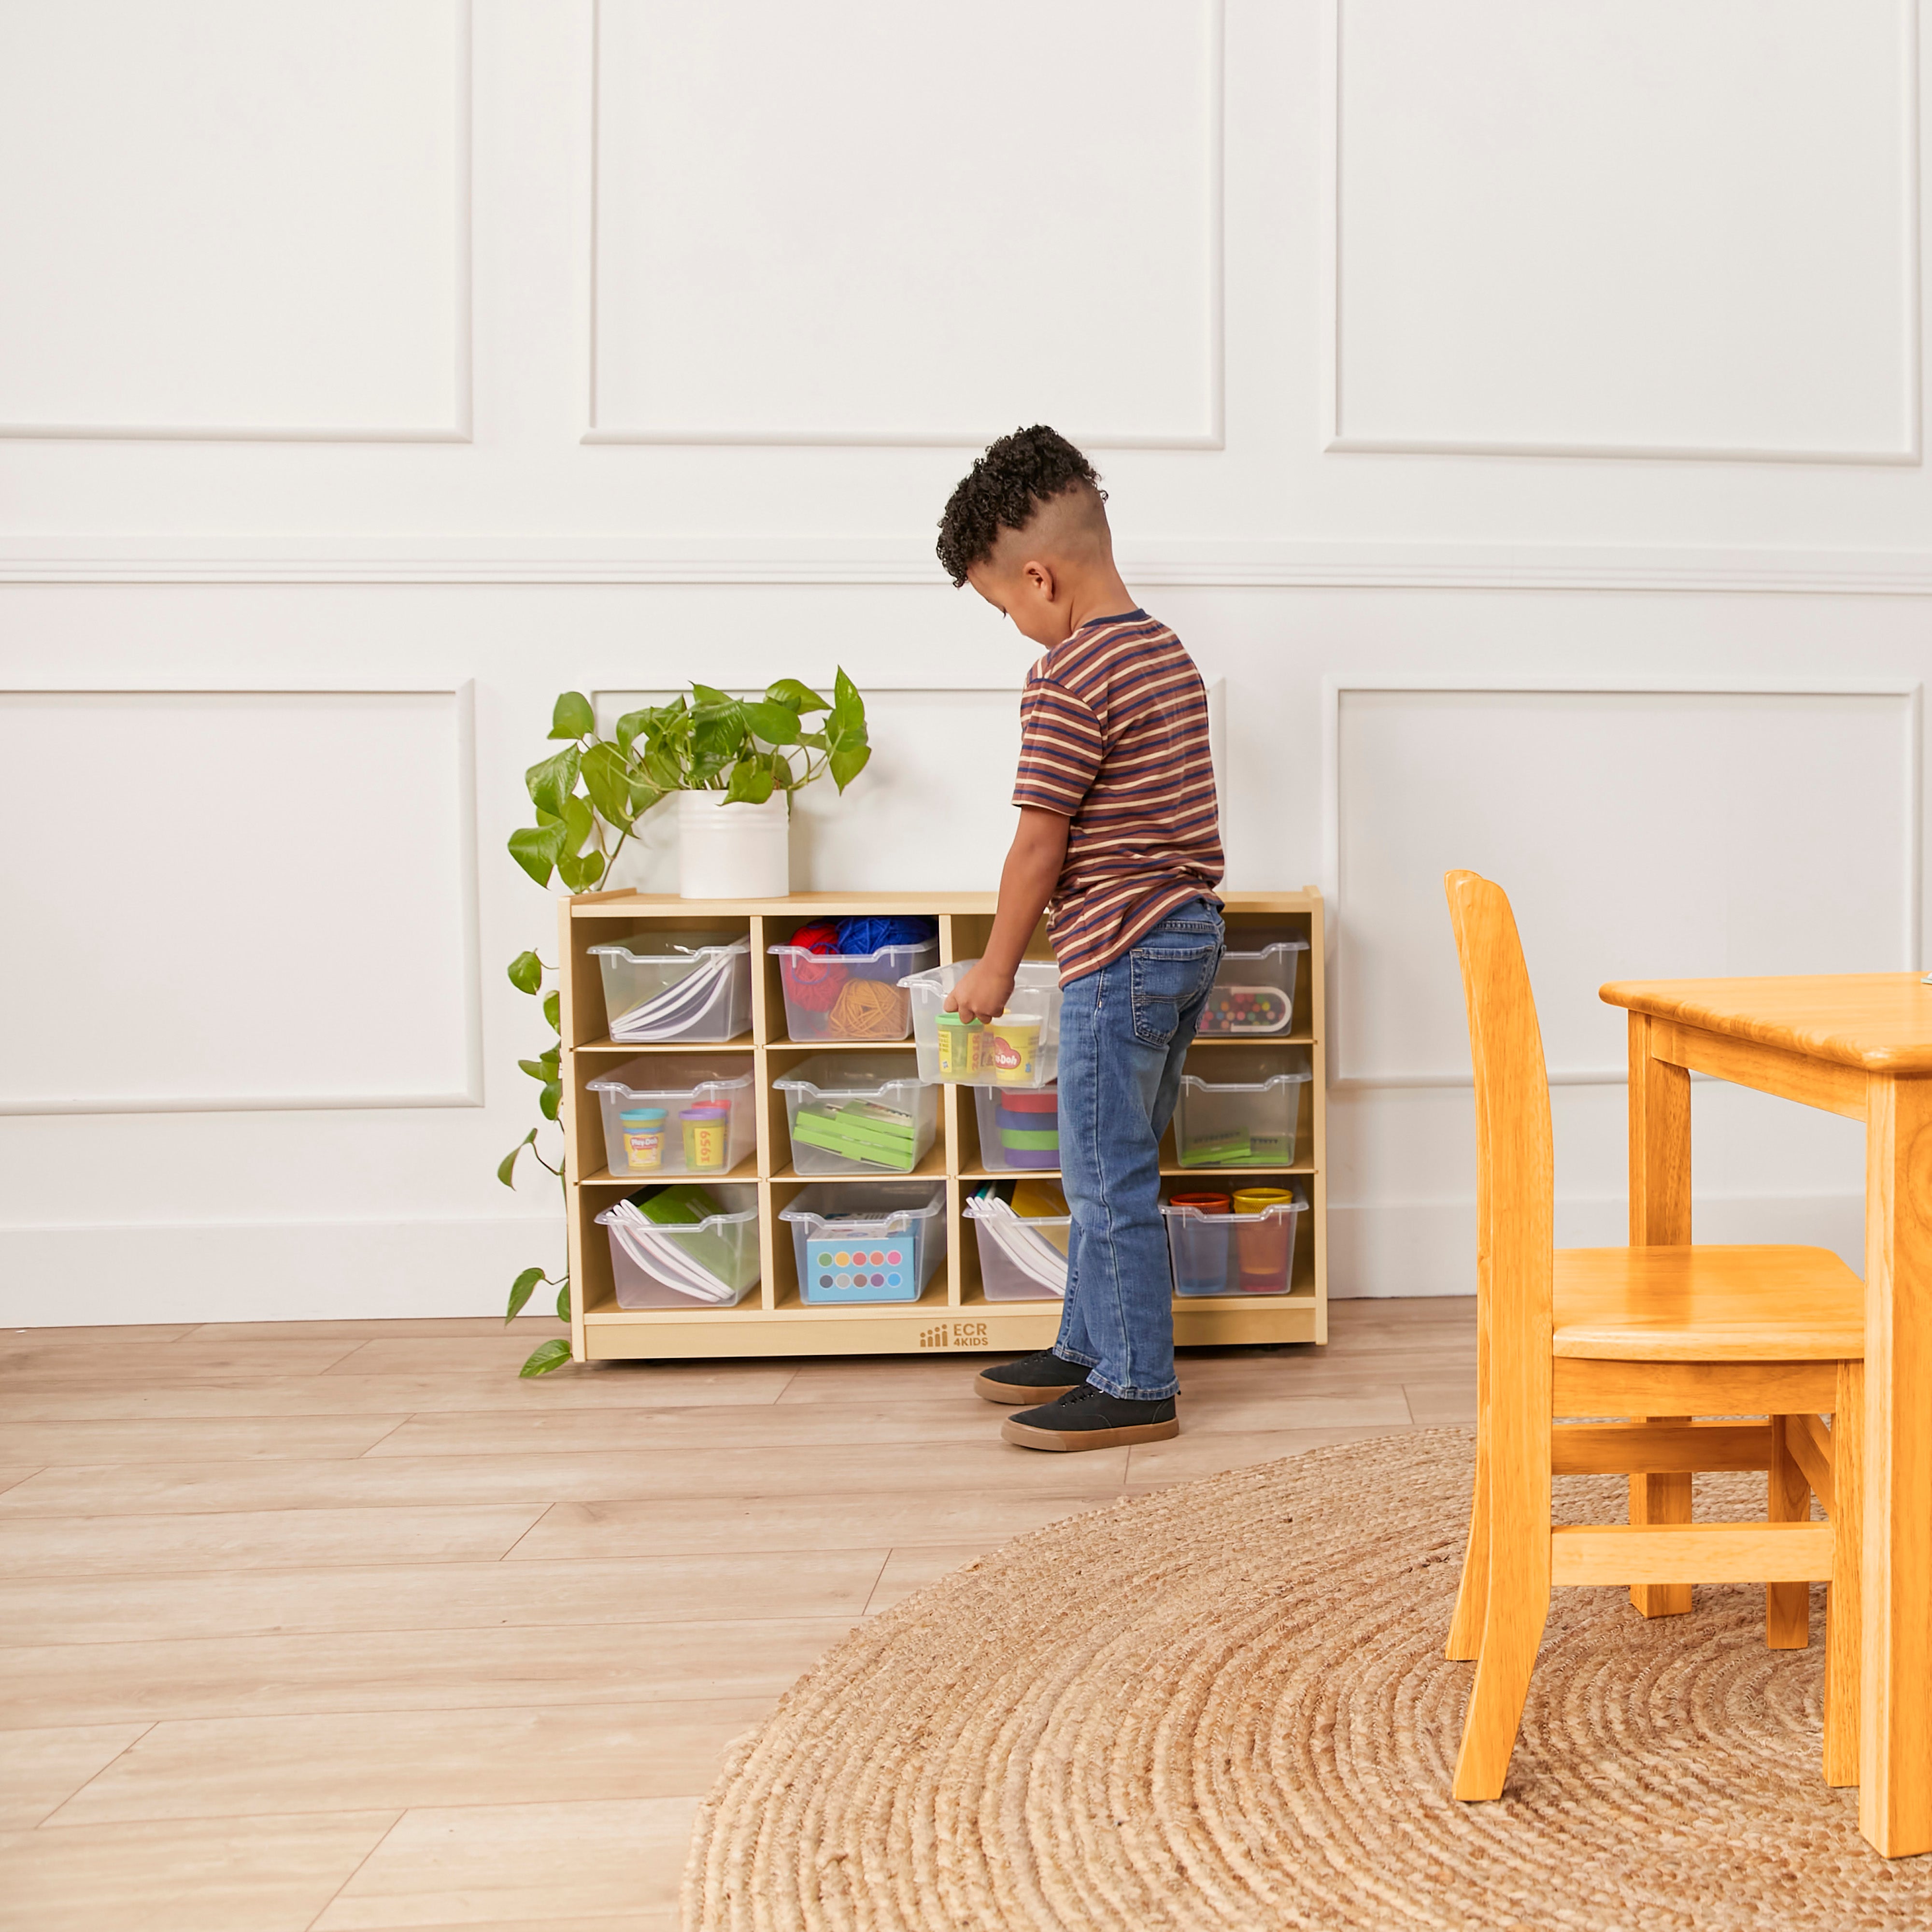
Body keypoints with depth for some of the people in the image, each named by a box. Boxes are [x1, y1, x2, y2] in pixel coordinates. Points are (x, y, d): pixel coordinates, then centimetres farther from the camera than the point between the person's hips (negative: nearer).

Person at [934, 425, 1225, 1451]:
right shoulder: (1169, 653, 12)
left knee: (1109, 1175, -1)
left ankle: (1136, 1387, 7)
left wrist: (997, 966, -4)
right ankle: (1090, 1346, 29)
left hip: (1120, 950, -10)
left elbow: (1040, 843, -15)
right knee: (1112, 1162, 18)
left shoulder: (1067, 678, -16)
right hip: (1191, 929, 10)